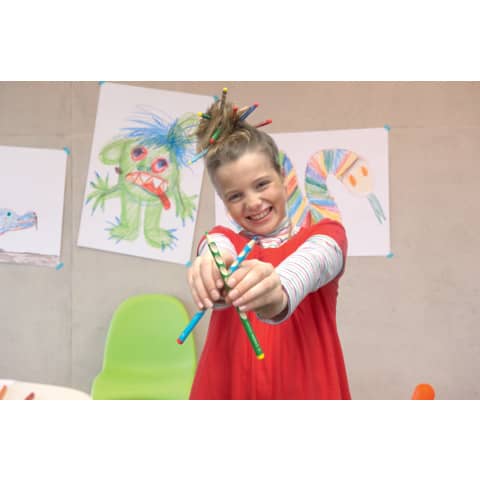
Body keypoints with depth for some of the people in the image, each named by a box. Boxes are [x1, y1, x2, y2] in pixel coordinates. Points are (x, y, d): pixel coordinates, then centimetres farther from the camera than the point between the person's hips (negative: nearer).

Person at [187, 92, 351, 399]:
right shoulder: (223, 240, 5)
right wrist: (212, 267, -40)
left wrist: (280, 294, -42)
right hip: (231, 387, 2)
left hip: (305, 388, -2)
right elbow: (218, 253, -18)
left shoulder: (324, 236, 1)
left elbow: (311, 260, -22)